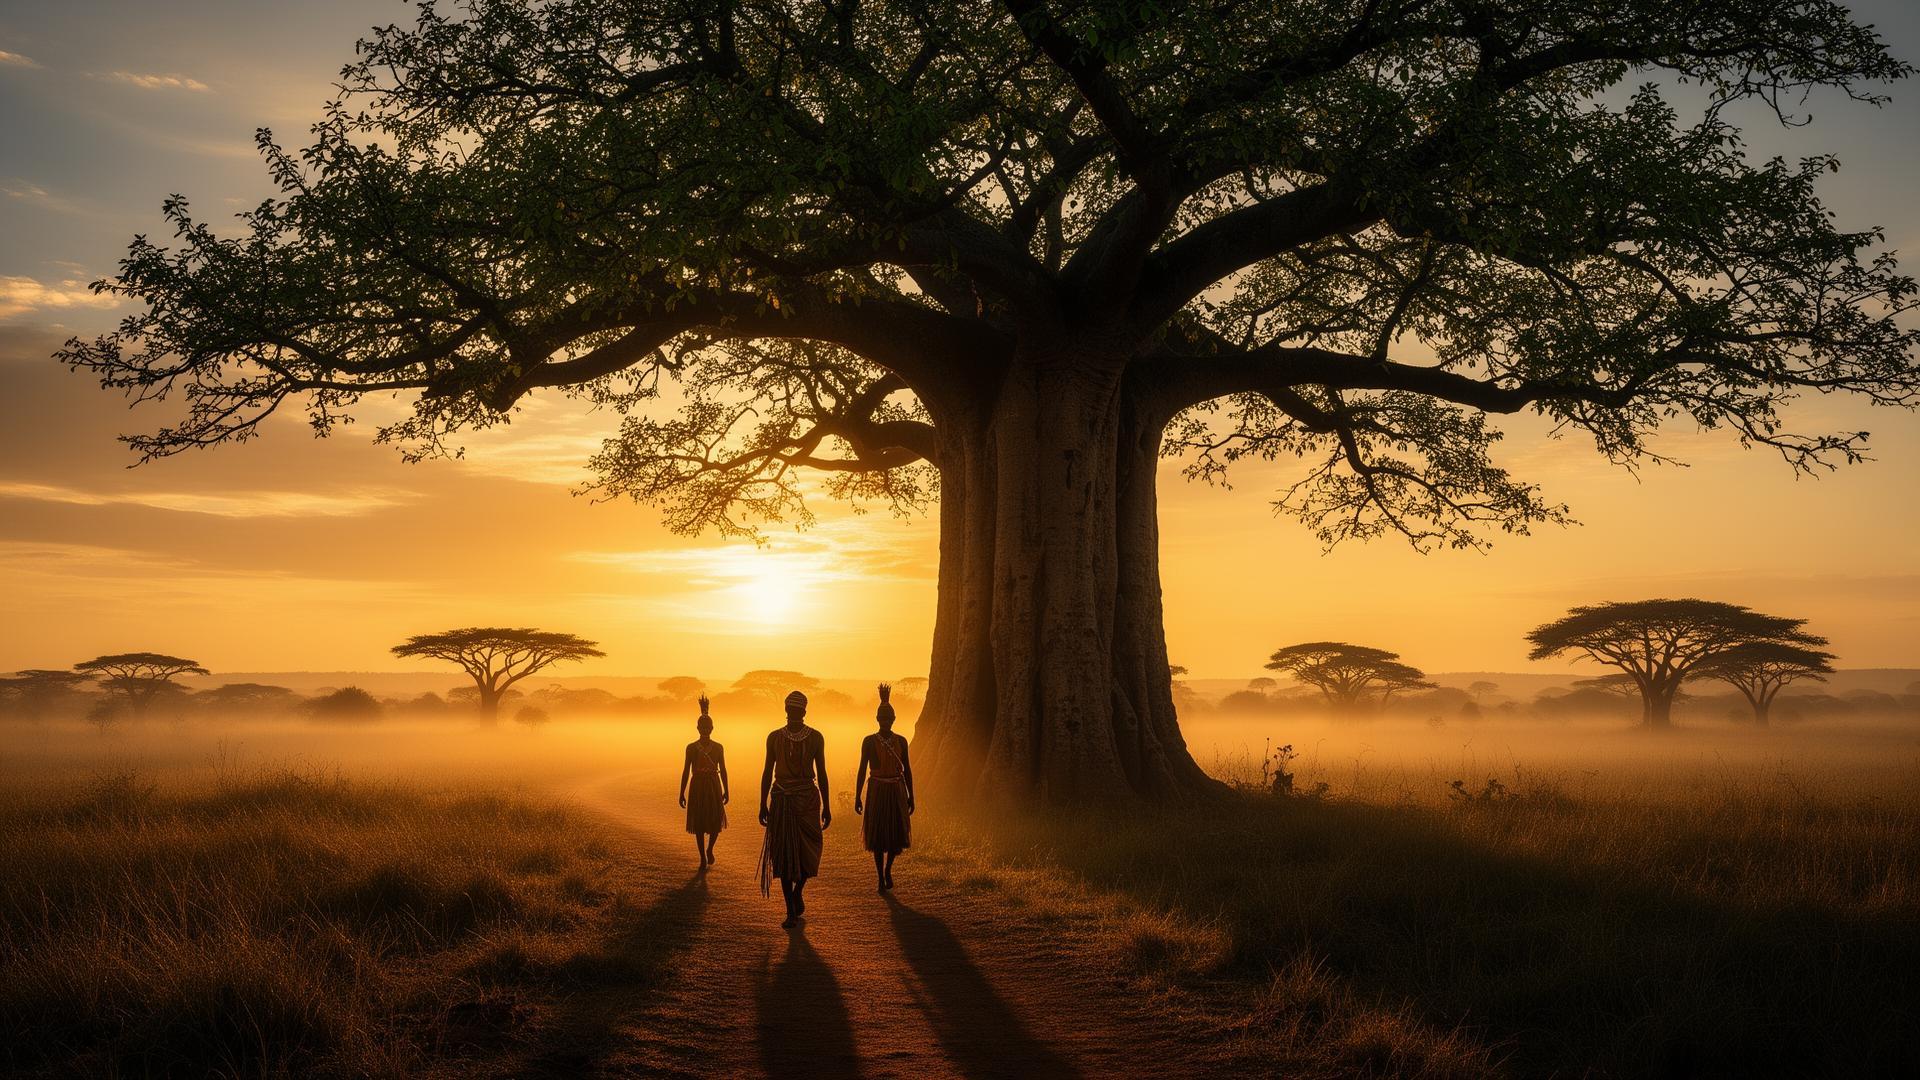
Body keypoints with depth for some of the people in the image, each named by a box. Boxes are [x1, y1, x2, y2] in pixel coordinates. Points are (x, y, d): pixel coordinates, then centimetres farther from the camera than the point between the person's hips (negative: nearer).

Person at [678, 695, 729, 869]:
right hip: (697, 786, -1)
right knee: (699, 824, 2)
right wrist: (682, 793, 0)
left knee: (716, 823, -2)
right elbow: (686, 771, 1)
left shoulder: (719, 748, 2)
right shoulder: (691, 747, -1)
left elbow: (723, 770, 7)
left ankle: (710, 849, 26)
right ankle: (703, 858, 13)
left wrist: (726, 790, 6)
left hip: (714, 786, 1)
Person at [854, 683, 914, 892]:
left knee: (898, 836, -1)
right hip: (877, 790, -2)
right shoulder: (869, 741, -5)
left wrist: (911, 797, 6)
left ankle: (888, 868, 26)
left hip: (897, 792, 2)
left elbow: (907, 769, 7)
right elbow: (862, 769, -3)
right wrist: (857, 797, -5)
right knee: (878, 836, 1)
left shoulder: (901, 741, 2)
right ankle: (881, 878, 13)